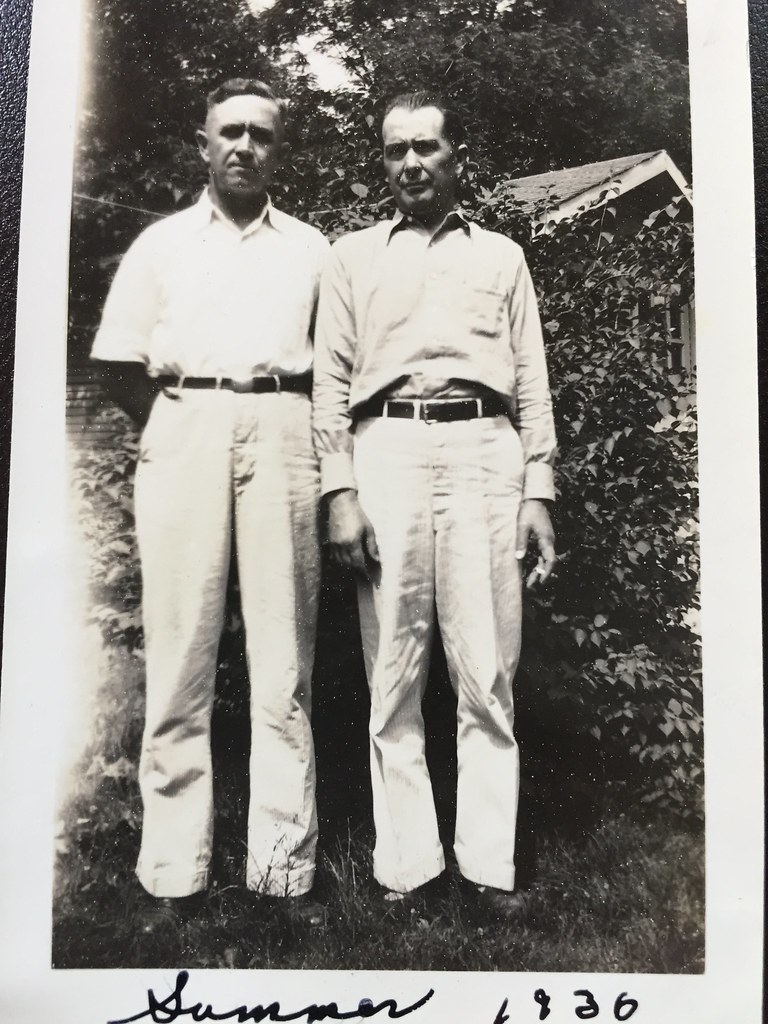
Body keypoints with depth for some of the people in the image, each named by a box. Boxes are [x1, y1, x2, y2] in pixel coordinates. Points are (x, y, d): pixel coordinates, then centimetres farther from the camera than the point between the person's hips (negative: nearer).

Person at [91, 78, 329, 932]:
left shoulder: (312, 249, 17)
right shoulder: (161, 242, 15)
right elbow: (117, 361, 11)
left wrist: (291, 423, 2)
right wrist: (173, 427, 6)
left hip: (281, 436, 1)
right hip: (183, 433, 0)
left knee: (284, 659, 0)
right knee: (178, 655, -1)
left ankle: (285, 866, 8)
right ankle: (172, 872, 7)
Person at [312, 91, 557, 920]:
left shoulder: (501, 256, 21)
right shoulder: (353, 256, 18)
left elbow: (531, 380, 15)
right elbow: (330, 378, 9)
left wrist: (539, 490, 4)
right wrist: (339, 492, -4)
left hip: (484, 451, 1)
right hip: (387, 451, 0)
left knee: (488, 672, -2)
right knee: (393, 671, 0)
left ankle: (489, 863, 7)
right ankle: (407, 862, 9)